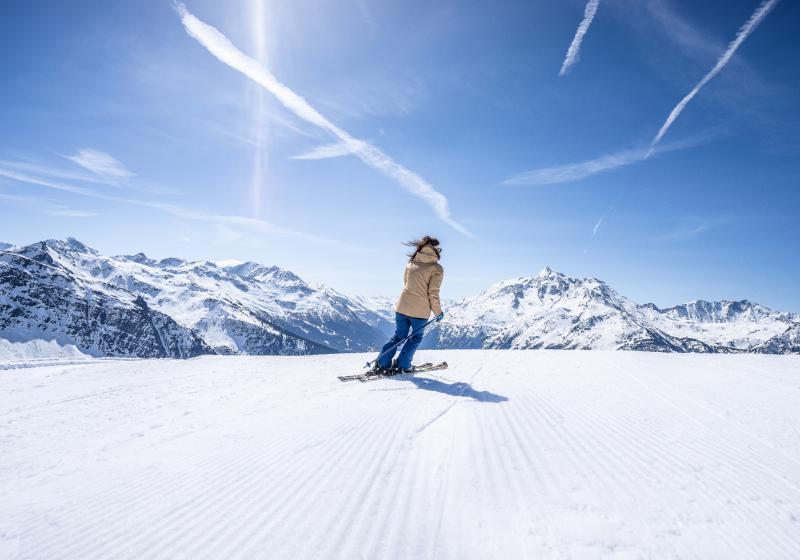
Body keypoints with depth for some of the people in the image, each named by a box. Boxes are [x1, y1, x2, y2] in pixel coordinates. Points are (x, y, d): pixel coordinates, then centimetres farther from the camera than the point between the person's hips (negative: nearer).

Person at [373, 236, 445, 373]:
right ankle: (403, 365, 15)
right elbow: (433, 294, -10)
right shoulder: (436, 268, -8)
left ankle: (382, 362, 10)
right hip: (420, 311, -4)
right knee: (416, 338, 17)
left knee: (398, 336, 18)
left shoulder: (410, 263, 8)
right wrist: (438, 312, 1)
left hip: (402, 306, 4)